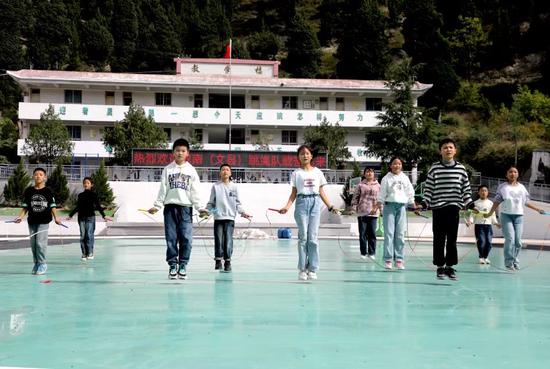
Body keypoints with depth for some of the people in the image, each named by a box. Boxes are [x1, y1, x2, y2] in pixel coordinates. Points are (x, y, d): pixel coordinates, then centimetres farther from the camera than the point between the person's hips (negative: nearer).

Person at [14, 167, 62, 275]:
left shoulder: (48, 191, 0)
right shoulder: (28, 191, 5)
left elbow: (52, 206, 2)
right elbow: (25, 207, 8)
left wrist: (56, 217, -8)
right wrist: (20, 217, -4)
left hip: (44, 221, -3)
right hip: (32, 221, 3)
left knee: (40, 242, -11)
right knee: (33, 243, 8)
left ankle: (42, 264, 1)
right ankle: (36, 263, 20)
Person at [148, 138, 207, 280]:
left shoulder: (191, 170, 8)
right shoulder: (168, 169, 9)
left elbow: (195, 192, 5)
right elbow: (163, 190, 7)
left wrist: (199, 208, -5)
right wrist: (157, 206, -2)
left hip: (186, 207, 0)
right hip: (170, 207, 1)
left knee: (186, 238, -6)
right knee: (171, 238, 0)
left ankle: (183, 266, 4)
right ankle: (172, 265, 9)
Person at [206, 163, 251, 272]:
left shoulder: (234, 186, 8)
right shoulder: (216, 186, 6)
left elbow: (237, 203, 10)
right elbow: (211, 202, 8)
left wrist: (242, 212, -2)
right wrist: (206, 211, -7)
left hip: (230, 217, 0)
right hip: (218, 217, 0)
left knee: (228, 240, -5)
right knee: (218, 240, 0)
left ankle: (227, 261, 3)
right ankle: (218, 260, 12)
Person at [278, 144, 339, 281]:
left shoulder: (318, 172, 12)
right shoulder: (296, 173, 7)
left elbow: (321, 192, 14)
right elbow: (293, 193, 4)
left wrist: (330, 207, 8)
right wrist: (287, 207, -10)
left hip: (315, 203, 1)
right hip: (302, 203, -1)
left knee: (313, 238, -2)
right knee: (303, 237, -2)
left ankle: (312, 269, 5)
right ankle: (302, 269, 6)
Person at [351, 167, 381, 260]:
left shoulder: (378, 186, 9)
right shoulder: (360, 185, 6)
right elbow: (355, 197, 7)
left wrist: (377, 207, -5)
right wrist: (355, 206, -3)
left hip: (373, 213, 0)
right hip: (362, 212, 0)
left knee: (372, 233, 1)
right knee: (362, 234, 2)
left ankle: (371, 253, 8)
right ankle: (363, 253, 9)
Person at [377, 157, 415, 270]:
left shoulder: (405, 178, 13)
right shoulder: (386, 178, 4)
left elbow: (410, 193, 14)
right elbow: (382, 193, -1)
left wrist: (413, 204, 10)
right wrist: (379, 204, -10)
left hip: (401, 206, 3)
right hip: (389, 205, -3)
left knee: (400, 234, 2)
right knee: (389, 233, -6)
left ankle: (399, 259, 6)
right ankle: (388, 259, -5)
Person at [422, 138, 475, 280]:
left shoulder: (461, 169, 6)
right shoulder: (434, 168, 1)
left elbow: (466, 189, 10)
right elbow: (428, 188, 2)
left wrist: (470, 204, 2)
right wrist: (425, 203, -7)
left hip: (454, 208, 1)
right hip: (438, 208, -1)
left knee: (452, 239, 5)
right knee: (439, 239, 3)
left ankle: (450, 266, 14)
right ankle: (440, 266, 12)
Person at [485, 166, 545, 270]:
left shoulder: (522, 187, 13)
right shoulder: (503, 187, 4)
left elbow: (526, 202, 19)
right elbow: (497, 201, 2)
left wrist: (538, 209, 19)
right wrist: (490, 213, -6)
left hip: (519, 216, 3)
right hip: (506, 215, -3)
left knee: (518, 240, -2)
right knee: (510, 239, -14)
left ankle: (515, 262, 10)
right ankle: (509, 262, -5)